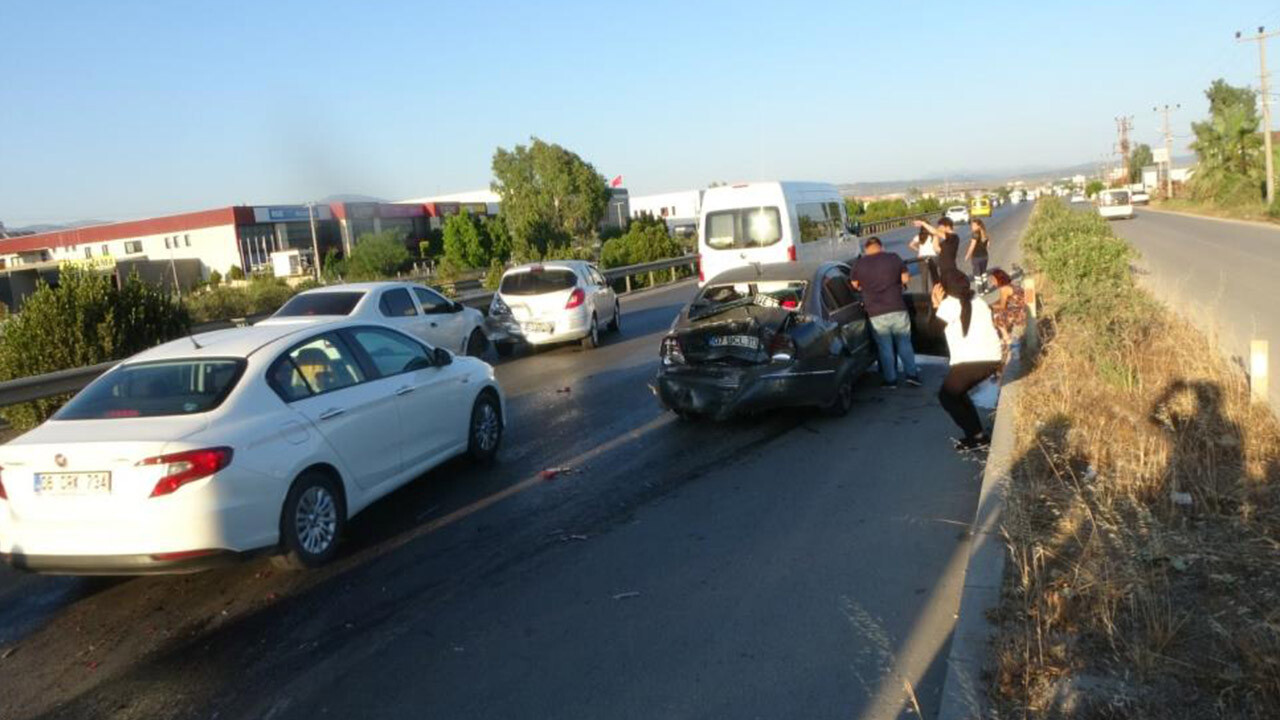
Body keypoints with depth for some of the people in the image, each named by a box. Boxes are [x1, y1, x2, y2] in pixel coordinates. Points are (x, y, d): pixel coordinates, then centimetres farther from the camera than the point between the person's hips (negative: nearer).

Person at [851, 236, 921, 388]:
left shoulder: (859, 264, -2)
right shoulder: (894, 258, -2)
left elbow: (855, 286, 11)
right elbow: (905, 279, 4)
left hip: (876, 313, 0)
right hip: (897, 309, 0)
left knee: (885, 348, 10)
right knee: (904, 344, 14)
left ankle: (890, 379, 13)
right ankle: (911, 374, 14)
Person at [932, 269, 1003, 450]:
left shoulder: (949, 304, 1)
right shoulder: (979, 303, 21)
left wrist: (936, 305, 11)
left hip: (970, 360, -7)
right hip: (993, 358, 7)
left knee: (946, 395, 12)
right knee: (956, 392, 25)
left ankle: (977, 437, 5)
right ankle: (977, 434, 19)